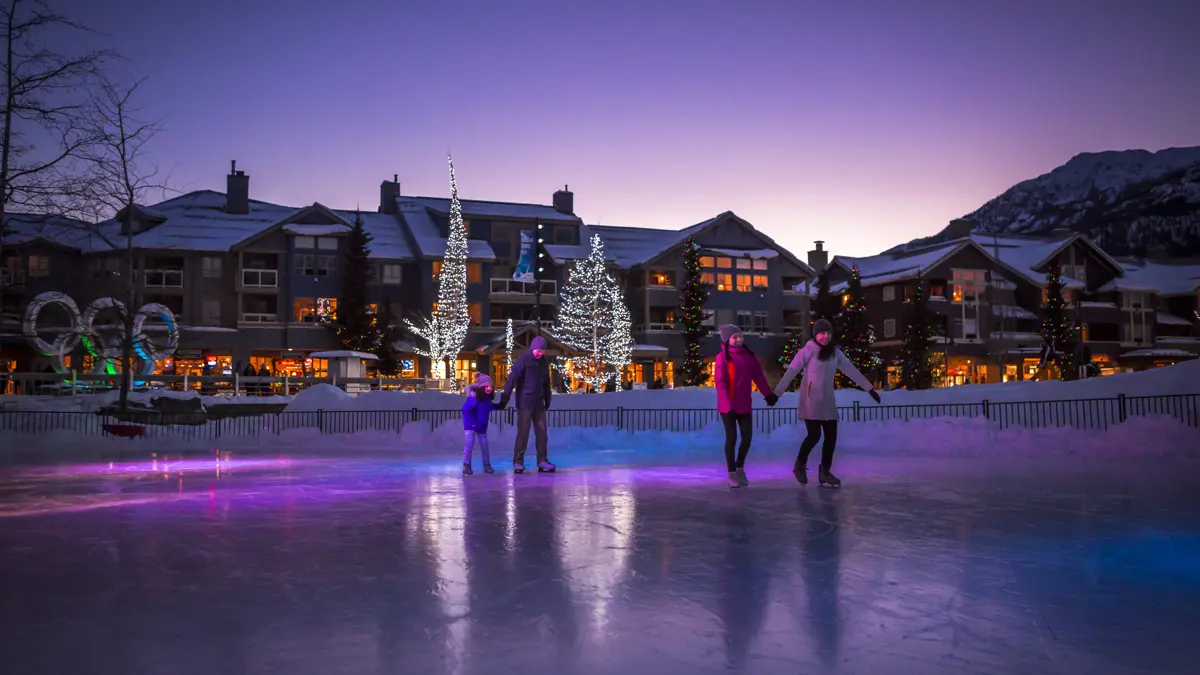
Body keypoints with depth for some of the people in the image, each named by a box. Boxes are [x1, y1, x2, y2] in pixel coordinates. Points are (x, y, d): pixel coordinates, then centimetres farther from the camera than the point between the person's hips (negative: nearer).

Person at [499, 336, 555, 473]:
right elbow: (511, 379, -15)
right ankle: (518, 462, 4)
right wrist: (505, 399, -19)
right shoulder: (522, 360, -10)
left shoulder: (544, 362, 8)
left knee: (542, 432, 5)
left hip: (538, 403, 6)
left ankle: (542, 461, 12)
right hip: (524, 403, -6)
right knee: (523, 433, -5)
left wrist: (547, 399, 18)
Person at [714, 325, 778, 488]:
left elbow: (758, 375, 15)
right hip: (728, 406, -5)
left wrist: (768, 393, 14)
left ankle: (740, 468, 25)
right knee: (732, 438, 0)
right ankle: (732, 473, 13)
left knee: (747, 437, 4)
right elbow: (720, 383, -16)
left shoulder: (749, 355, 5)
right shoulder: (722, 358, -11)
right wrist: (728, 405, -24)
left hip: (745, 404, 5)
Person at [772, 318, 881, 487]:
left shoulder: (834, 352, 8)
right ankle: (800, 464, 14)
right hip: (811, 401, -5)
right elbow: (791, 372, -15)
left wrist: (870, 388, 12)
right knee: (814, 435, -11)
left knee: (831, 437, 3)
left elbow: (851, 370, 12)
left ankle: (825, 472, 18)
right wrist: (776, 393, -23)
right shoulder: (807, 350, -9)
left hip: (828, 402, 6)